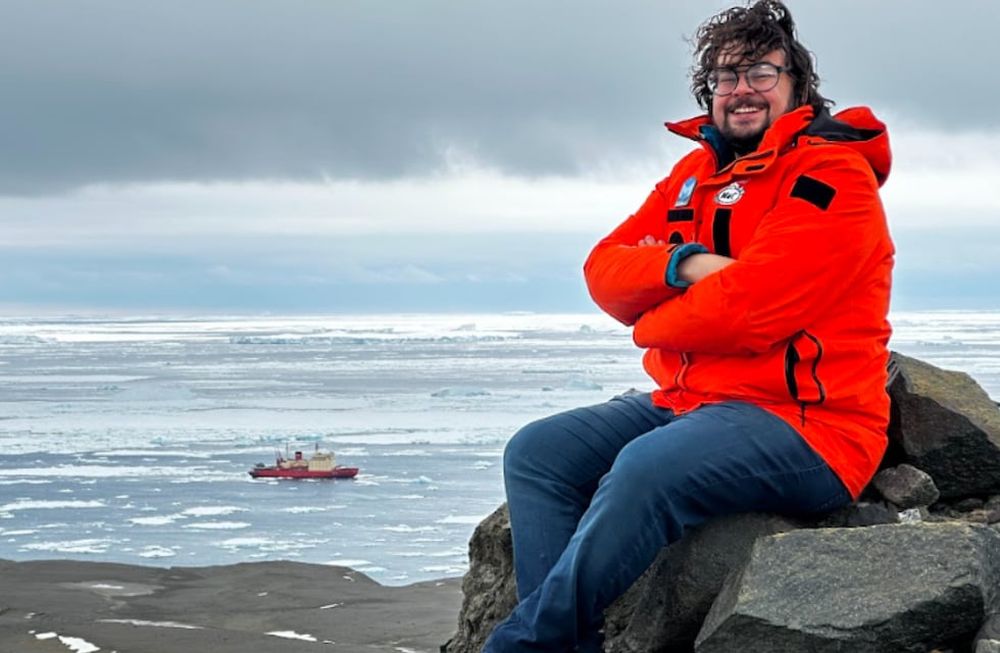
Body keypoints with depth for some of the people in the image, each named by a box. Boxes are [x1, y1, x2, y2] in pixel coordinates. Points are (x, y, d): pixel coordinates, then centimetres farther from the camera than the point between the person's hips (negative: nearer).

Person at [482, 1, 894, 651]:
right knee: (538, 452, -5)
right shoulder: (696, 173, 16)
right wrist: (683, 265, -13)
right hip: (689, 403, 9)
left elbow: (747, 307, -20)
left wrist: (651, 326, -1)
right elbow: (604, 268, 8)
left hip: (806, 424, -9)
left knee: (647, 468, -32)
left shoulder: (834, 178, -9)